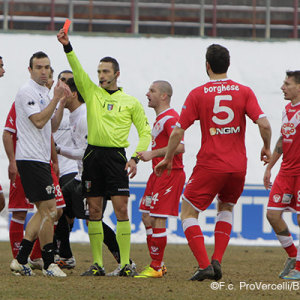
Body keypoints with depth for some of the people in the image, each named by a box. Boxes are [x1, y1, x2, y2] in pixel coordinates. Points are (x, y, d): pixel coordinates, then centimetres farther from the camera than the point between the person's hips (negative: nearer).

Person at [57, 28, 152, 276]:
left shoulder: (131, 102, 7)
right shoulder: (92, 93, 11)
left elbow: (145, 131, 8)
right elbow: (78, 71, -3)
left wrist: (135, 158, -5)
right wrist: (67, 47, -18)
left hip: (116, 156, -2)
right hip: (93, 154, 2)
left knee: (121, 209, -9)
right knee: (94, 210, 3)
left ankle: (125, 263, -7)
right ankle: (97, 264, 7)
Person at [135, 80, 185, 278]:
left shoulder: (170, 118, -14)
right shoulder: (160, 118, 18)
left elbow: (179, 147, -25)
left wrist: (153, 154, -22)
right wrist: (145, 155, 18)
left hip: (170, 173, -11)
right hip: (159, 173, 11)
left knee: (158, 220, -11)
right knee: (147, 217, 10)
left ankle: (156, 268, -7)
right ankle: (157, 264, 16)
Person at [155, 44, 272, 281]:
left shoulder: (198, 94, -3)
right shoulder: (244, 92, 1)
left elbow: (178, 131, -5)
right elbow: (263, 123, -9)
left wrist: (168, 159, 9)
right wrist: (267, 148, 10)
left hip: (210, 165, -4)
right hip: (238, 165, 4)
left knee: (188, 212, 7)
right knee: (226, 207, 27)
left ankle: (205, 265, -9)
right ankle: (217, 261, 11)